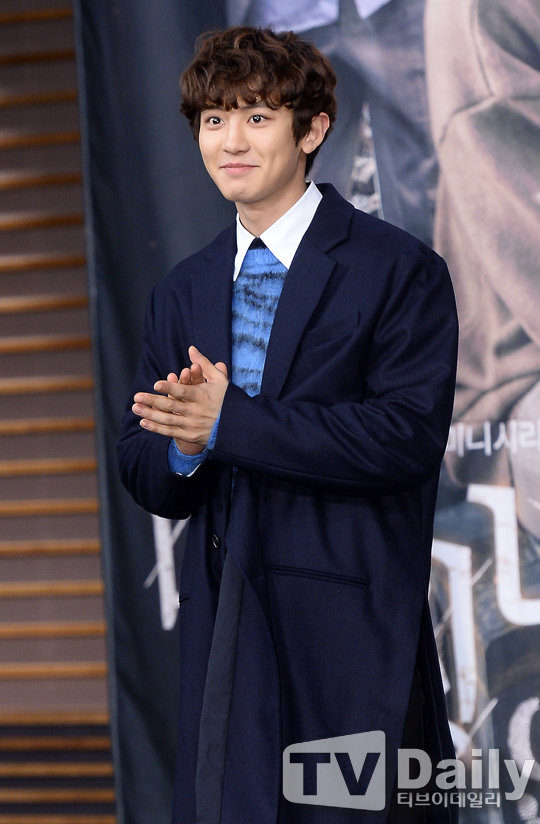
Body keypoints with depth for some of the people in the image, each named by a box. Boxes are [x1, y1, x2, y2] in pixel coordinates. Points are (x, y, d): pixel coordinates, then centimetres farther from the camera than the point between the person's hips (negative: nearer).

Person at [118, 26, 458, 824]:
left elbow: (410, 435, -15)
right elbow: (144, 472, 14)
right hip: (225, 630, 5)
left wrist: (230, 423, -17)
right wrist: (184, 450, -11)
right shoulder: (182, 293, 15)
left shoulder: (398, 271, -3)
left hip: (353, 632, -5)